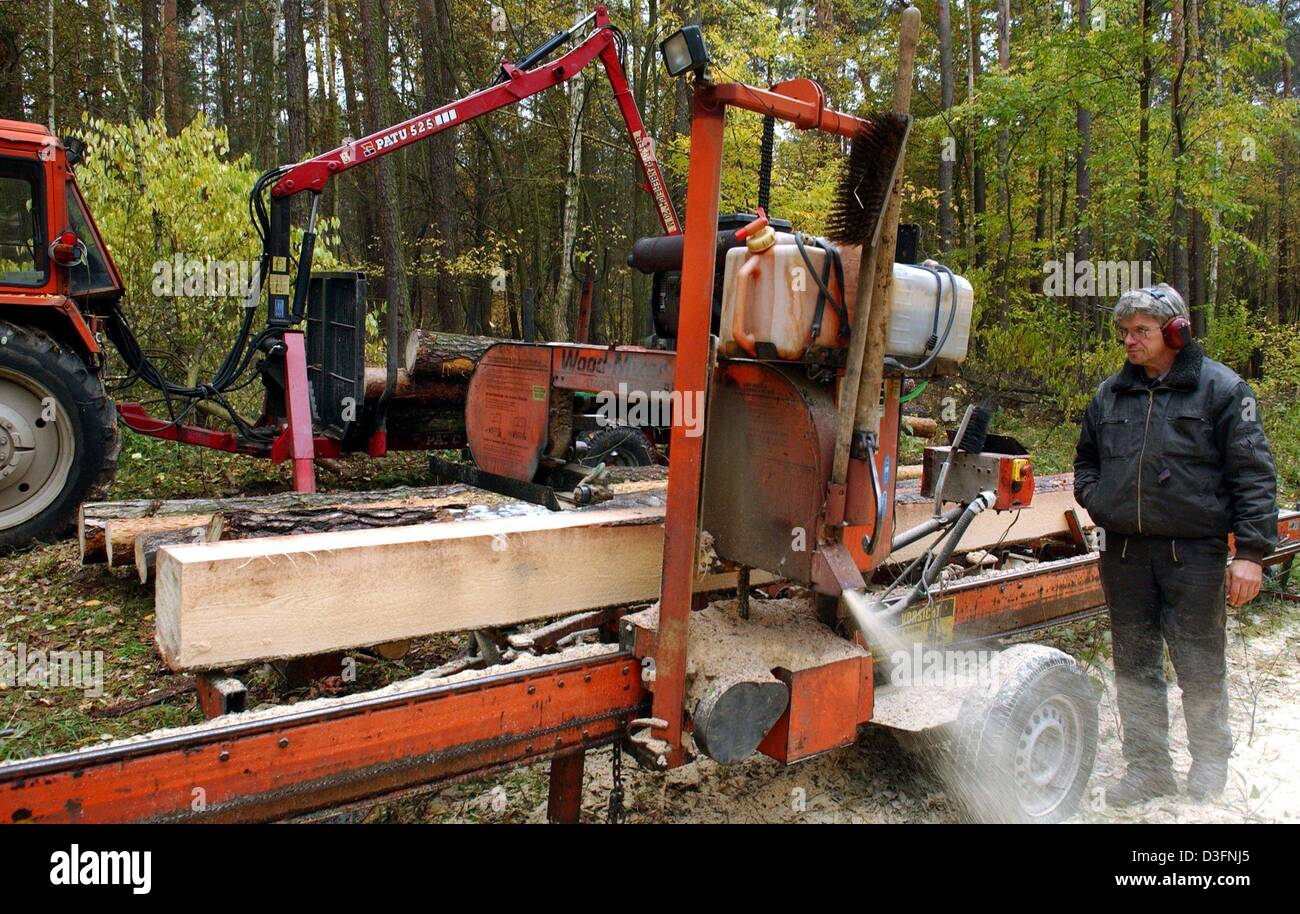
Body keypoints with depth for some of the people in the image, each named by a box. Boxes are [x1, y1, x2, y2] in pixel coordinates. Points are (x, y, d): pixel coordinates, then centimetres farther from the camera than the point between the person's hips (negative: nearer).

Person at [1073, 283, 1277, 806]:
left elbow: (1253, 474, -4)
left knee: (1199, 665, 5)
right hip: (1124, 552, 4)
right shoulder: (1110, 394, 12)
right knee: (1134, 665, 10)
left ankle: (1210, 762, 28)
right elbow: (1086, 458, 27)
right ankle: (1147, 768, 23)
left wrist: (1251, 552, -10)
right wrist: (1091, 495, 5)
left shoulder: (1221, 389, -1)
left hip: (1193, 552, -4)